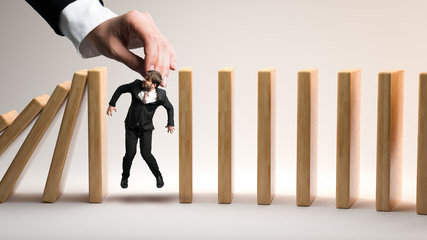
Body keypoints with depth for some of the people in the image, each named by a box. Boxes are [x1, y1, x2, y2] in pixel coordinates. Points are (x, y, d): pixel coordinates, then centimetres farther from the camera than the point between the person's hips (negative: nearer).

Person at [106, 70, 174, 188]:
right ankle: (125, 177, 20)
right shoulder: (136, 85, -12)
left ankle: (158, 176, 16)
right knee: (130, 153, -6)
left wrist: (170, 124, 11)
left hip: (146, 128, -1)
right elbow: (120, 89, 5)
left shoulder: (160, 95, -13)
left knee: (146, 154, -10)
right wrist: (112, 104, 2)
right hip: (131, 127, 1)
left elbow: (169, 108, 6)